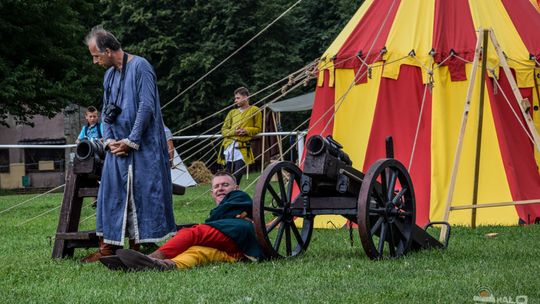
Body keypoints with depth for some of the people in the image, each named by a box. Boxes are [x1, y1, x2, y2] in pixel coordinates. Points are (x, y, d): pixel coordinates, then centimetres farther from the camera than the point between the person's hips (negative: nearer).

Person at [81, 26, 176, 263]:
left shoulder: (140, 67, -9)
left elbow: (147, 107, -14)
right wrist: (109, 140, 2)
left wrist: (130, 141, -13)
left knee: (143, 193, -4)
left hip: (143, 146, -7)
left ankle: (139, 244, 0)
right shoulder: (109, 75, 15)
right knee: (111, 193, 4)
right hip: (118, 147, 7)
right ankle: (108, 246, 7)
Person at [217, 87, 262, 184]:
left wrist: (246, 130, -12)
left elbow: (258, 129, 6)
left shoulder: (254, 110, 6)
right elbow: (224, 130, 14)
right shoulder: (232, 112, 17)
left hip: (242, 149, -4)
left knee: (236, 177, -15)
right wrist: (233, 131, -7)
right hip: (229, 147, 4)